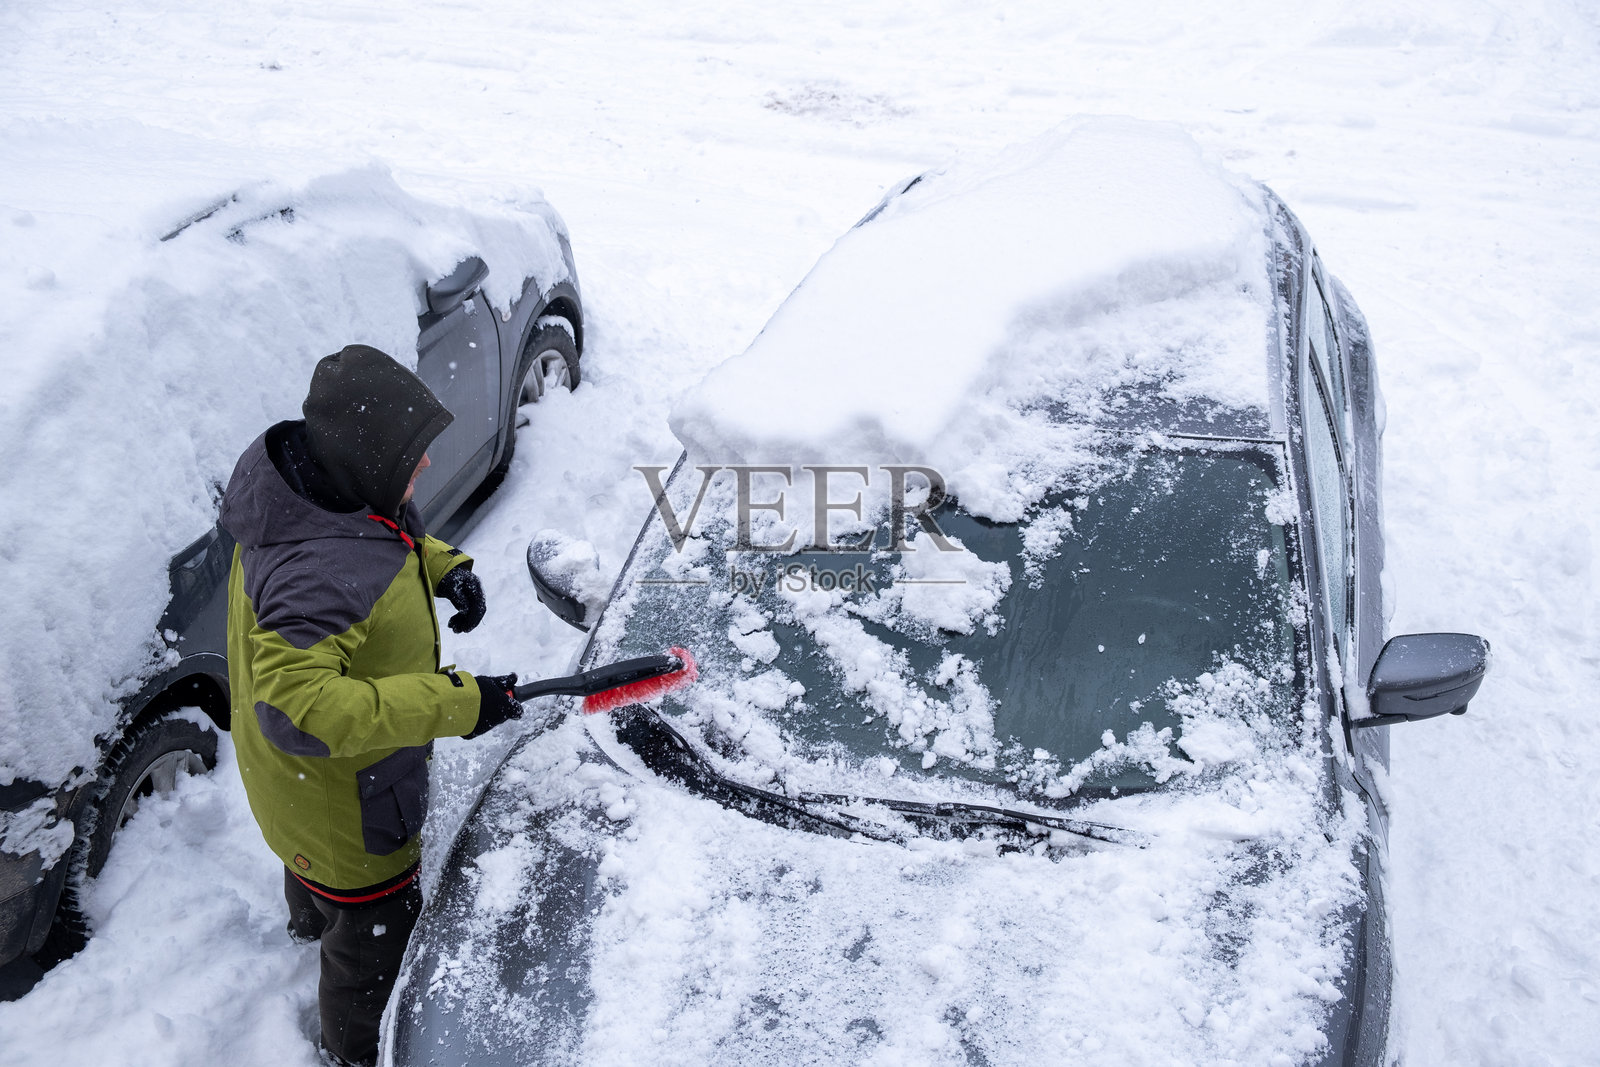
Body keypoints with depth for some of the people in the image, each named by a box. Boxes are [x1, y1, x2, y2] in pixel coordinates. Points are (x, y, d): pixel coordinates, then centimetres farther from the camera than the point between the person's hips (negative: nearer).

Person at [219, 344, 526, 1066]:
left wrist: (445, 567, -11)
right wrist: (451, 703, -43)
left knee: (315, 859, 42)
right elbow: (298, 710, -45)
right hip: (344, 802, -10)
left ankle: (311, 918, 75)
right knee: (377, 931, 17)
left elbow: (385, 534, 7)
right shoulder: (325, 574, -44)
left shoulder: (310, 485, -14)